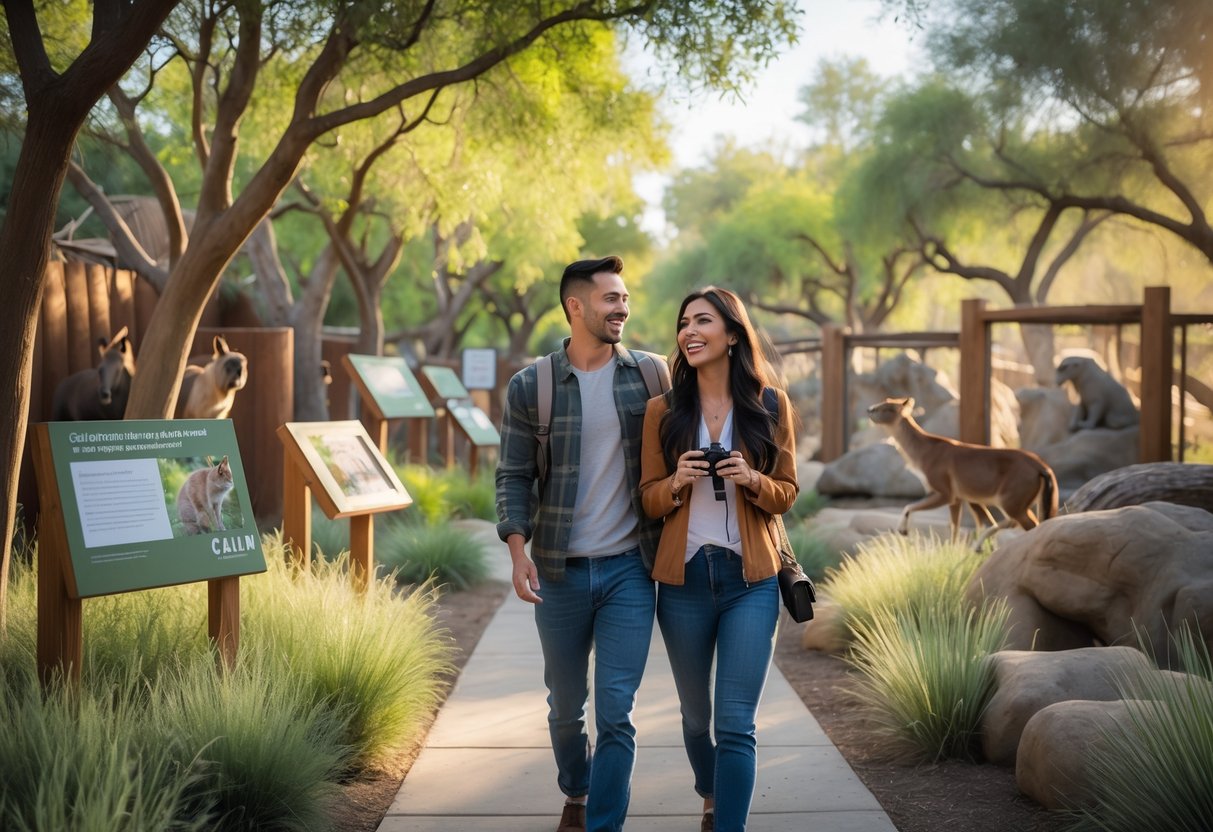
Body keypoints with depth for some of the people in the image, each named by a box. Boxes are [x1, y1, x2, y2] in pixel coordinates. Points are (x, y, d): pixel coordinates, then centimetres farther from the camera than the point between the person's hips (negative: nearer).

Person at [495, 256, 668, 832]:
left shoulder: (652, 373, 2)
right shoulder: (530, 386, -2)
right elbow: (513, 476, -1)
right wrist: (518, 549, -15)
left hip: (629, 569, 0)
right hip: (559, 571, 1)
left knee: (616, 713, -6)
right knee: (565, 706, 16)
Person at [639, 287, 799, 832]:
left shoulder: (771, 405, 1)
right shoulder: (662, 410, 2)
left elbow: (786, 495, 6)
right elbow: (649, 499, 6)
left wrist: (752, 480, -15)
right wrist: (676, 482, -15)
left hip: (751, 581, -2)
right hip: (683, 579, 2)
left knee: (736, 724, -9)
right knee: (696, 714, 16)